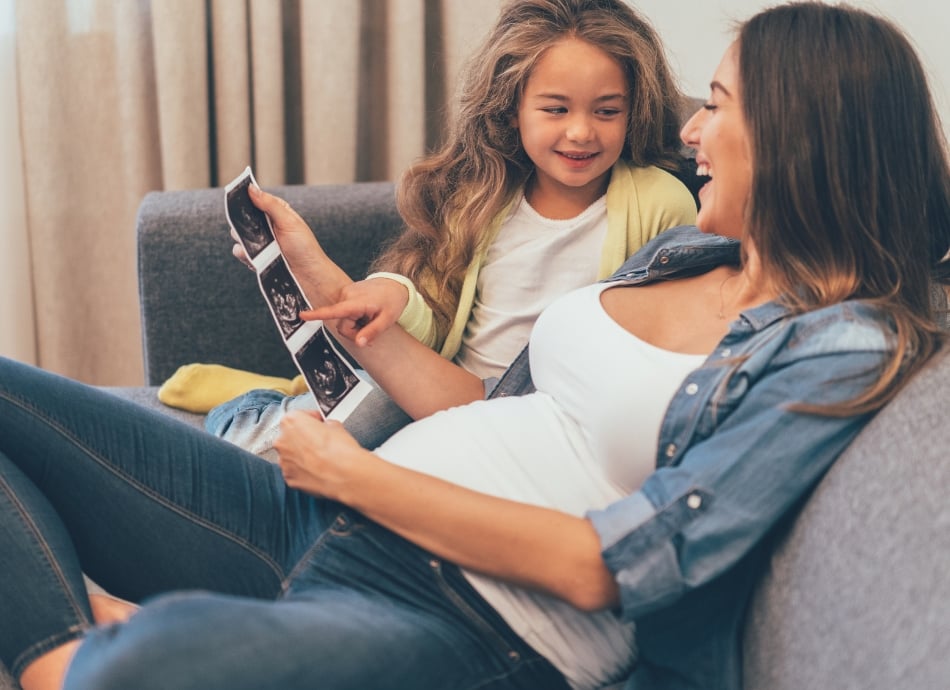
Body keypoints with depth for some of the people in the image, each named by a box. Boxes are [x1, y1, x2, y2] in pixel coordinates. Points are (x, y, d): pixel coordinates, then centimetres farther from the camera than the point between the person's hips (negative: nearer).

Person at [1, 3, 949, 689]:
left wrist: (352, 472, -9)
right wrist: (328, 289, 17)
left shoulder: (848, 348, -8)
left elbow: (605, 567, -15)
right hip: (323, 527, 8)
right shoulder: (684, 250, 16)